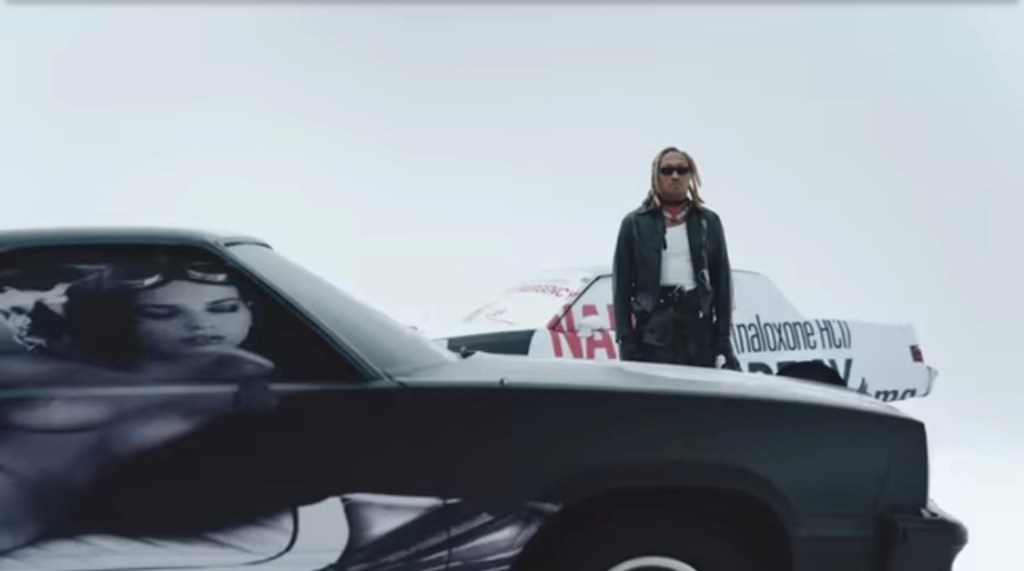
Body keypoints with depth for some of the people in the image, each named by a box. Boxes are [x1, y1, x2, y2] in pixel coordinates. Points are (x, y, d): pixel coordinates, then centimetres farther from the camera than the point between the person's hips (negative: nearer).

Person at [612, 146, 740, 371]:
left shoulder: (708, 222, 12)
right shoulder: (636, 223, 6)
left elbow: (722, 281, 11)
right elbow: (621, 283, 3)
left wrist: (723, 338, 2)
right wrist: (625, 340, -6)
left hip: (699, 331, 2)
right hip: (653, 331, -2)